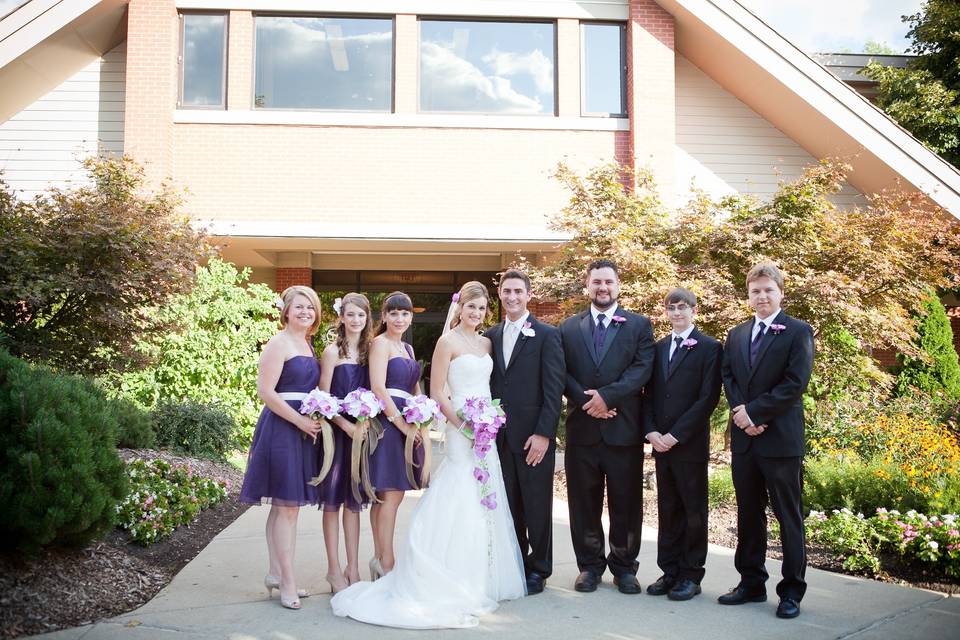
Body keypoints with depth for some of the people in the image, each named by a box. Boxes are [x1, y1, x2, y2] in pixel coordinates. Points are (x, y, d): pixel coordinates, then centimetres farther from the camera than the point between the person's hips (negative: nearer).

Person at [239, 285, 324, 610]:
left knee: (284, 506, 13)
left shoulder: (308, 345, 16)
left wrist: (315, 419, 5)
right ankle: (287, 582, 1)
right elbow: (265, 391, -15)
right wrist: (300, 421, -16)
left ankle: (276, 573, 21)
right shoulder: (278, 343, -8)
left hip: (304, 429, 8)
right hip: (282, 427, -8)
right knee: (287, 505, -6)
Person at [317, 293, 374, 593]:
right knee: (333, 500, 2)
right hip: (336, 430, -4)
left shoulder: (369, 350, 9)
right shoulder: (332, 351, -5)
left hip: (361, 430, 5)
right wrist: (346, 425, -17)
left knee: (354, 500, 11)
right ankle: (334, 569, 11)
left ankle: (353, 568, 18)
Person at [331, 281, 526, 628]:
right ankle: (456, 584, 4)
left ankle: (482, 579, 23)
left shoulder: (486, 342, 13)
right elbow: (437, 392, -9)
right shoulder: (448, 342, -6)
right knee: (461, 505, -6)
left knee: (486, 504, 11)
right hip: (461, 430, -7)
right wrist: (463, 424, -17)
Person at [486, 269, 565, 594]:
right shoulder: (491, 336, 11)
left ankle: (538, 570, 19)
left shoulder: (547, 334, -4)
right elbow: (489, 385, 13)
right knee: (509, 505, 10)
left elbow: (554, 389, -9)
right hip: (500, 435, 4)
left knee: (537, 506, 6)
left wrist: (543, 433, -14)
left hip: (534, 435, -4)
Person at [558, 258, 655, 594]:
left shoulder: (639, 325, 5)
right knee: (584, 501, 8)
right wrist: (586, 401, -13)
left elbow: (642, 368, -7)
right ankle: (590, 564, 21)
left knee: (626, 501, 6)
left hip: (624, 428, -1)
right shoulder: (569, 327, 10)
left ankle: (624, 565, 21)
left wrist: (606, 395, -17)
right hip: (582, 427, 2)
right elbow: (563, 373, 2)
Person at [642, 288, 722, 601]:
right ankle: (669, 571, 19)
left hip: (690, 445, -5)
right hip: (661, 443, 5)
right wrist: (651, 431, -4)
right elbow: (649, 394, 12)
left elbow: (708, 398, -11)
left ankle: (691, 575, 14)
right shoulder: (659, 348, 13)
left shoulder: (710, 348, -4)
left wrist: (675, 435, -14)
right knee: (667, 510, 10)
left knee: (694, 511, 5)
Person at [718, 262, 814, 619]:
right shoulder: (735, 336, 14)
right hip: (744, 439, 5)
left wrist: (754, 411, -14)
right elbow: (729, 381, 8)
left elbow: (795, 383, -12)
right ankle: (751, 583, 23)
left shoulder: (798, 332, -3)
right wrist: (742, 415, -9)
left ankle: (792, 590, 12)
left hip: (781, 439, -5)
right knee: (748, 515, 12)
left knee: (788, 517, 3)